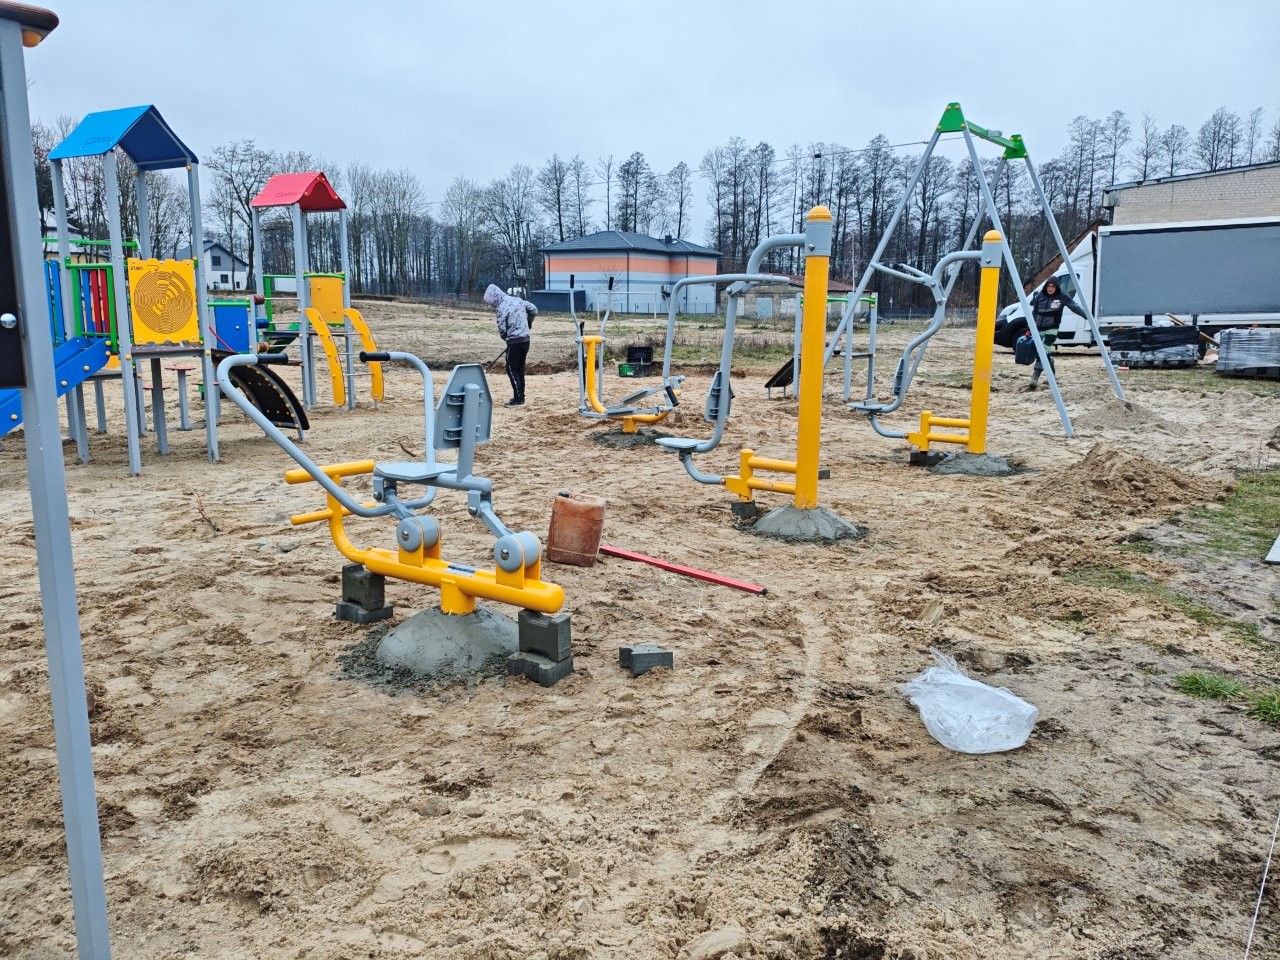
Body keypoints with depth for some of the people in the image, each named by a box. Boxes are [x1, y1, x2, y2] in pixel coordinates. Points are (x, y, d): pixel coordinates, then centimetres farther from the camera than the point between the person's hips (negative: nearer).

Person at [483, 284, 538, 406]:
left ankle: (518, 398, -4)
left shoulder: (502, 308, -15)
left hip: (514, 342, -8)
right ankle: (520, 397, 19)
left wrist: (505, 337, 9)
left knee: (512, 370, 0)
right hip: (526, 339, 8)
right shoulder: (517, 300, 7)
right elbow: (534, 310, 15)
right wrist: (528, 323, 28)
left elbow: (502, 329, -12)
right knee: (520, 369, 15)